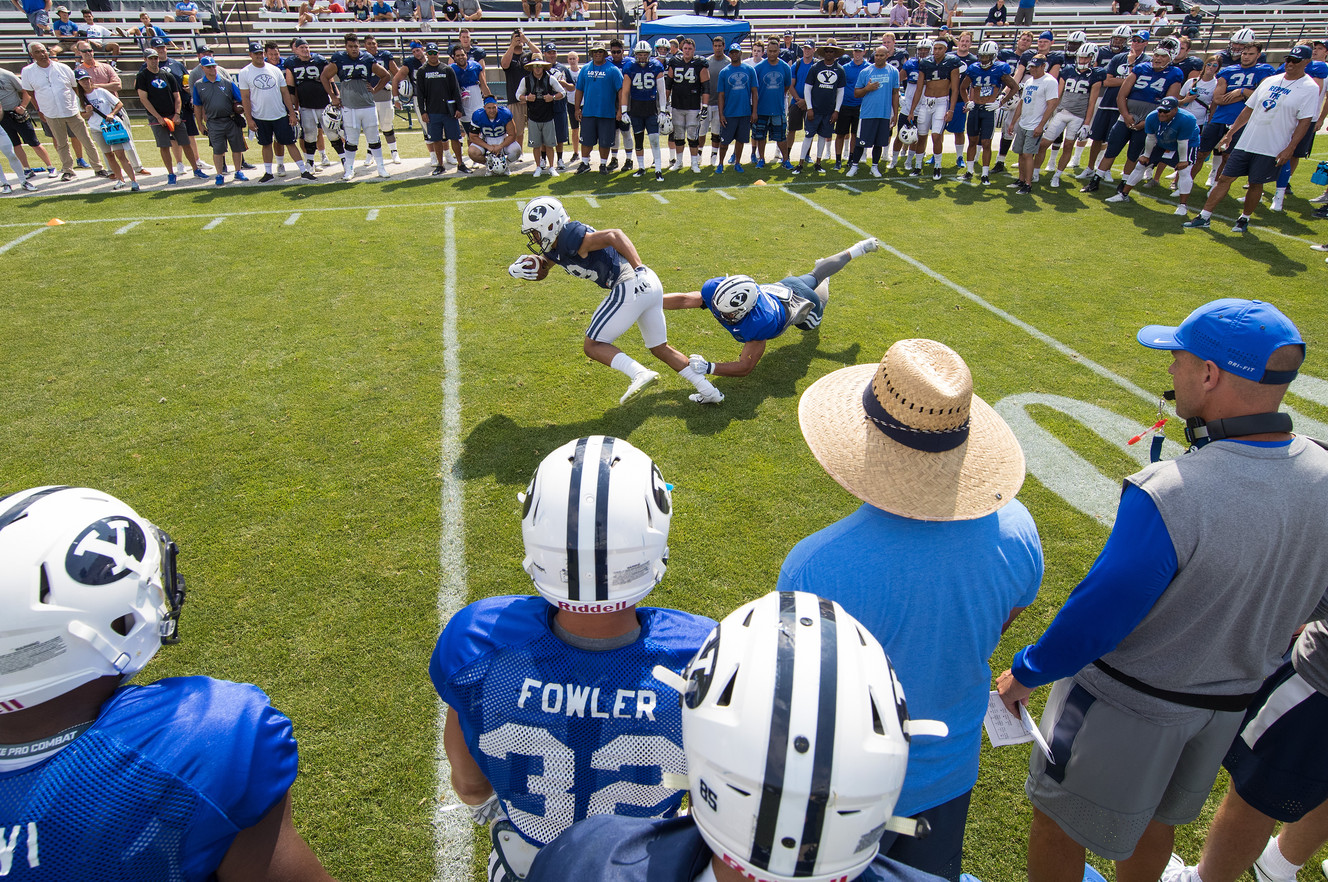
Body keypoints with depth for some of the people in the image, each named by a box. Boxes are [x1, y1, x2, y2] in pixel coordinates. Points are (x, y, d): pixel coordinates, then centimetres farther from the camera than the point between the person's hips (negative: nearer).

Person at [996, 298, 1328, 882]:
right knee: (1154, 816, 32)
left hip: (1127, 701, -7)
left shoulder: (1168, 497, -36)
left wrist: (1024, 673, -10)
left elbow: (1095, 618, -27)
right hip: (1229, 699, 7)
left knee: (1059, 820, 19)